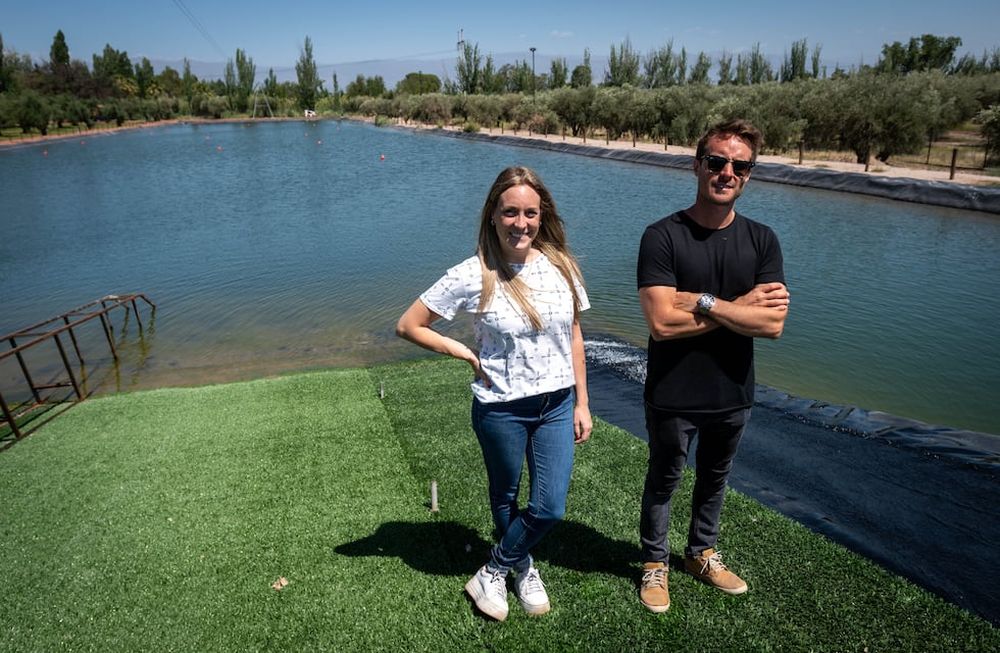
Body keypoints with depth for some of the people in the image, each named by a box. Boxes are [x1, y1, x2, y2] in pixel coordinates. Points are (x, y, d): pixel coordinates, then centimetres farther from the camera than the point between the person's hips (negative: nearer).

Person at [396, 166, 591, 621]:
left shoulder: (560, 266, -5)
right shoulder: (473, 276, -17)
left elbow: (573, 336, 5)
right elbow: (408, 325, -10)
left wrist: (581, 403, 7)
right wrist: (467, 355, -12)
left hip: (557, 405, 3)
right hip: (501, 410, -3)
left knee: (549, 509, 6)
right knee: (505, 498, 19)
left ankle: (493, 574, 31)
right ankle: (523, 568, 47)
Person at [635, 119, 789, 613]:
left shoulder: (762, 241, -4)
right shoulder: (663, 237, -16)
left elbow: (772, 324, -14)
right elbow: (663, 323, -25)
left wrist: (704, 302, -23)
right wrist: (740, 306, -18)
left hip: (733, 395, 4)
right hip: (673, 397, -4)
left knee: (714, 479, 24)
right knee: (663, 482, 17)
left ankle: (703, 554, 48)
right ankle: (655, 564, 39)